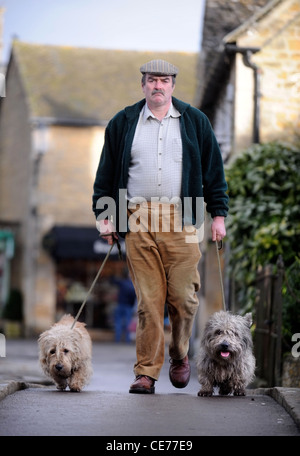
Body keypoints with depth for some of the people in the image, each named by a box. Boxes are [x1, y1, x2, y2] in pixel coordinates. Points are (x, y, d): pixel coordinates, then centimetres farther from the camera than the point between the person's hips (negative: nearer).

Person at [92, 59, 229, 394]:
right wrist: (103, 214, 8)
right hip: (137, 219, 0)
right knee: (148, 299, -4)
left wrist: (218, 214, 6)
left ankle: (179, 357, 22)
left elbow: (213, 169, 12)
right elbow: (106, 173, 15)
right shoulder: (122, 123, 12)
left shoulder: (194, 121, 11)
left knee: (183, 296, -2)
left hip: (181, 220, 0)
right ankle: (146, 372, 1)